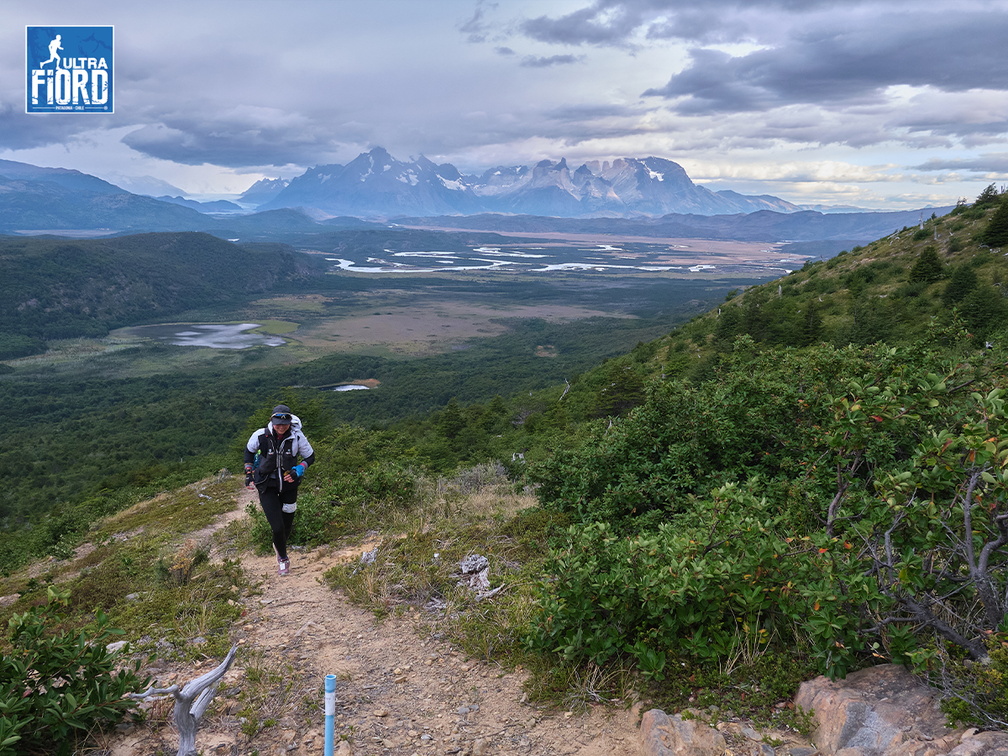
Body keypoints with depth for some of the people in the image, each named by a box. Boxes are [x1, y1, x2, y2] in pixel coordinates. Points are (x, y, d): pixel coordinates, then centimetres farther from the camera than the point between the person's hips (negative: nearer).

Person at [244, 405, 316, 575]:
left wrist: (298, 470, -17)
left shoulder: (297, 437, -17)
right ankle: (283, 558, 19)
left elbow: (310, 457, -2)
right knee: (277, 527, -10)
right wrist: (248, 472, 2)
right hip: (267, 486, -1)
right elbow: (249, 451, 5)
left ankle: (279, 546, 49)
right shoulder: (260, 435, -17)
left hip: (289, 484, 2)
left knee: (287, 526, 14)